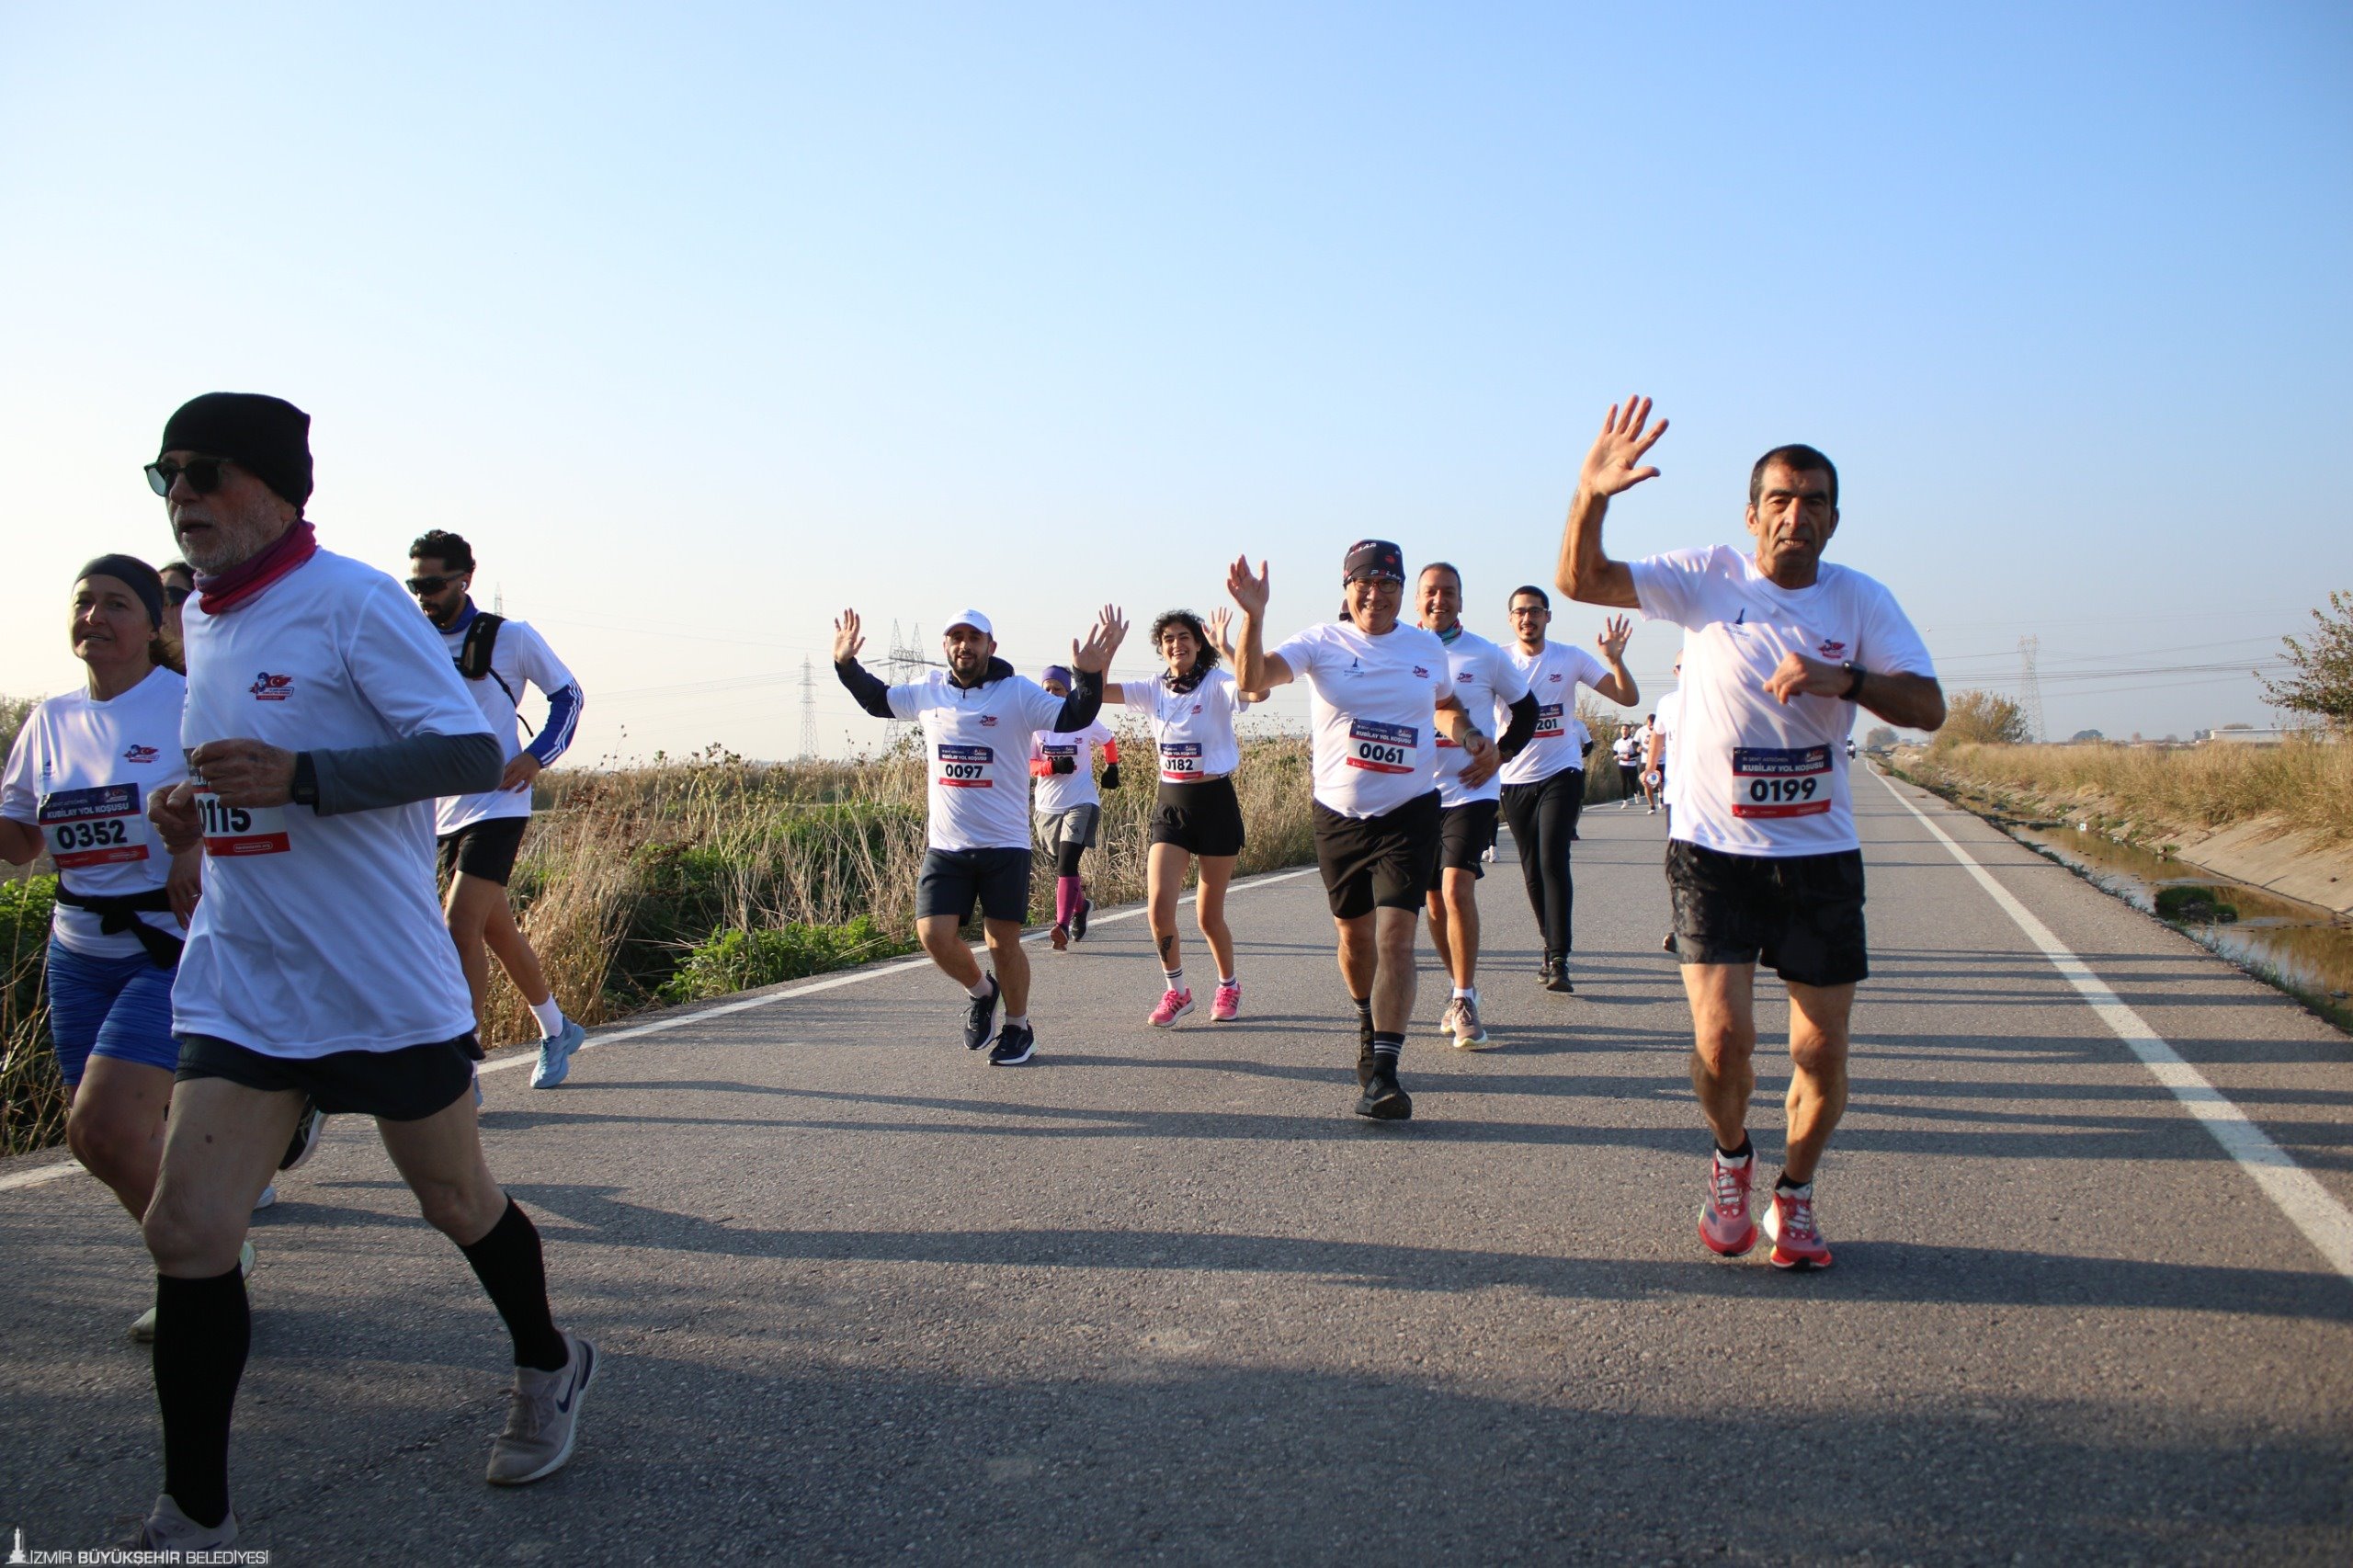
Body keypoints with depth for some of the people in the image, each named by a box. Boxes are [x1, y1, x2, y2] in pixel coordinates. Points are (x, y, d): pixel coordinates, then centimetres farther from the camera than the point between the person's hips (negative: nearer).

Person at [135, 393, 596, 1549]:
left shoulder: (351, 601, -12)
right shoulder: (200, 619, 11)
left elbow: (471, 754, -20)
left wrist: (295, 777, -30)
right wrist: (195, 805, 4)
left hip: (386, 984, -6)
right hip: (238, 983, 6)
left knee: (456, 1200, 12)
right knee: (186, 1234, -4)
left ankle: (548, 1367, 40)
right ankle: (194, 1519, 11)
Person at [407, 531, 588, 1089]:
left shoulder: (510, 637, -4)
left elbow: (568, 695, 4)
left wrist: (536, 756, -8)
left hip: (496, 806, -6)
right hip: (442, 813, 6)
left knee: (460, 930, -16)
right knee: (498, 931, 14)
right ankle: (557, 1031, 33)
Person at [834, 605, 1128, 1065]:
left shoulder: (1018, 693, -7)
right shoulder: (927, 692, 5)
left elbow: (1074, 718, -15)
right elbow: (877, 700, 22)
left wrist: (1090, 677, -32)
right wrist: (846, 664, 9)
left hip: (1005, 846, -3)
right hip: (945, 846, 3)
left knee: (1003, 942, 3)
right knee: (934, 934, -7)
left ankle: (1019, 1029, 26)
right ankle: (981, 991, 24)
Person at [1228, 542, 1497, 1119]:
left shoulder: (1428, 649, 5)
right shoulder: (1322, 643, -3)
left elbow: (1447, 706, 25)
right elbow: (1253, 678, -19)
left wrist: (1478, 740, 5)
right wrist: (1253, 615, -34)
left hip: (1409, 813, 0)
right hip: (1339, 815, 1)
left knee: (1395, 936, -14)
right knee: (1355, 935, 14)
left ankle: (1381, 1071, -15)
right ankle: (1369, 1023, 44)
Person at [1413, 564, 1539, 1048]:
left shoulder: (1487, 655, 0)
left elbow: (1525, 708, 13)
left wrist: (1499, 754, 1)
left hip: (1471, 792, -3)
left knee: (1457, 888, -17)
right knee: (1435, 899, 9)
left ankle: (1464, 1004, -9)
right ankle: (1462, 993, 26)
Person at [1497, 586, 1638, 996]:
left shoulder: (1570, 658, 0)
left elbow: (1628, 698, -2)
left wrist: (1615, 659, -18)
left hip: (1561, 773, -2)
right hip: (1516, 778, 2)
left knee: (1553, 862, -15)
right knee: (1533, 871, 8)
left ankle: (1558, 960, -13)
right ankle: (1553, 950, 23)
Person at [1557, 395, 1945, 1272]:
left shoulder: (1862, 601, 2)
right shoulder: (1708, 579, -2)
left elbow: (1929, 708, -4)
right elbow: (1581, 581, -9)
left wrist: (1843, 679, -21)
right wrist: (1591, 496, -27)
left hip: (1821, 856, 2)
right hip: (1714, 852, -2)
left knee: (1821, 1050, 3)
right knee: (1722, 1037, -11)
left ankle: (1795, 1196, 29)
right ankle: (1731, 1161, 22)